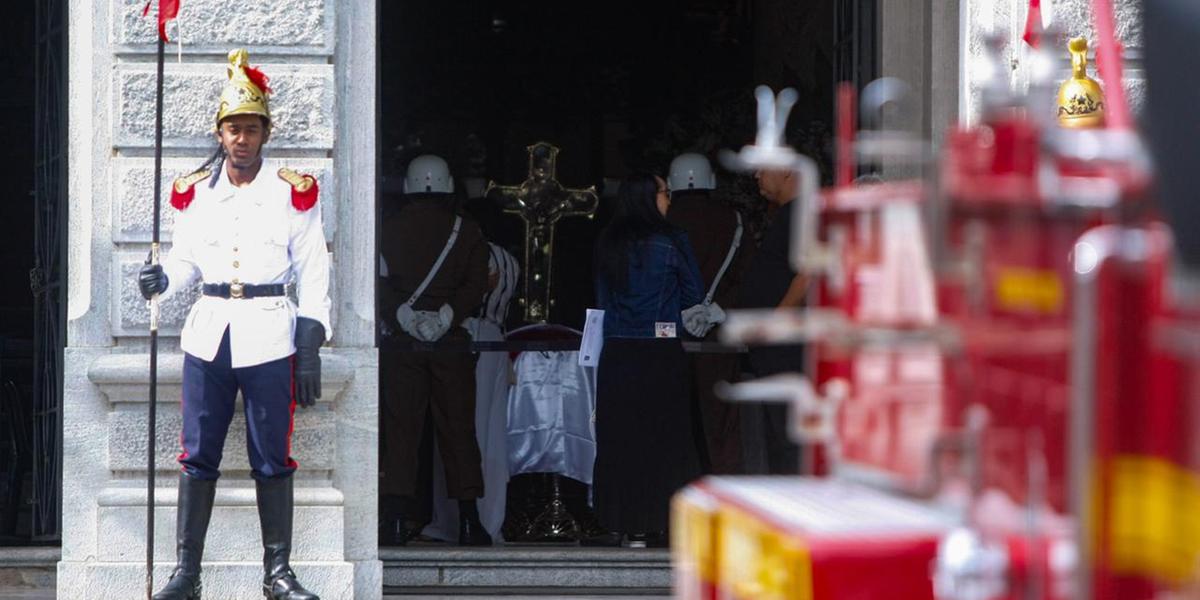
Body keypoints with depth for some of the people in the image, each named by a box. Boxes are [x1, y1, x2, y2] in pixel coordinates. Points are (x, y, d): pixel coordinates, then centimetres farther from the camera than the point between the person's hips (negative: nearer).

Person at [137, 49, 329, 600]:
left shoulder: (292, 194, 1)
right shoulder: (196, 193, 8)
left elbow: (313, 277, 1)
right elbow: (187, 259, 13)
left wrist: (310, 352, -5)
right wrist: (162, 279, -11)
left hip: (269, 337, -2)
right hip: (208, 336, 2)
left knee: (272, 460, 1)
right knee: (197, 456, 1)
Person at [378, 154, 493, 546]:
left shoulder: (390, 229, 4)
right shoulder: (466, 232, 3)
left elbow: (381, 282, -3)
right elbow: (476, 285, -7)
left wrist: (403, 316, -5)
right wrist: (447, 316, -9)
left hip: (403, 341, 0)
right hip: (451, 341, 0)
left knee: (400, 430, 2)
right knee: (458, 429, 4)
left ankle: (396, 518, -5)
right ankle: (468, 521, 4)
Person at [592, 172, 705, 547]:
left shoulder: (608, 245, 5)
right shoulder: (670, 241, -7)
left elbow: (603, 298, 13)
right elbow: (693, 293, 2)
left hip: (616, 352, 4)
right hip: (661, 351, -4)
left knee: (619, 436, 7)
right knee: (663, 437, 2)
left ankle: (628, 524, 6)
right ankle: (657, 523, 0)